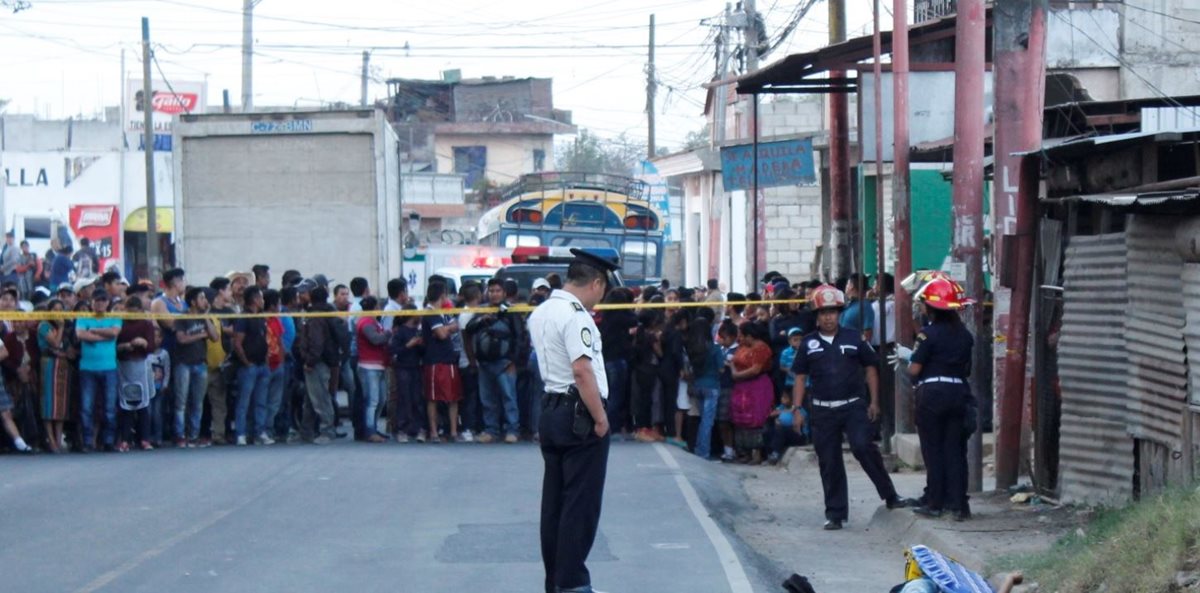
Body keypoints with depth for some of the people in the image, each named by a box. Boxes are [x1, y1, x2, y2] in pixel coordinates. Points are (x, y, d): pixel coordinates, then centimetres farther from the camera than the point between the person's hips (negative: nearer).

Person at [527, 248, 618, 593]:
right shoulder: (576, 316, -17)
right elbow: (583, 371, -24)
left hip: (551, 408, 9)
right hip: (580, 415, -9)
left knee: (554, 500, 12)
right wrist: (600, 417, -19)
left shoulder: (540, 314, 12)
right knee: (581, 502, -4)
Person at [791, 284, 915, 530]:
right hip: (823, 410, 2)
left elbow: (870, 369, 8)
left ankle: (890, 496, -8)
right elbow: (800, 378, 9)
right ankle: (835, 514, 12)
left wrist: (874, 402, 2)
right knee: (829, 464, 4)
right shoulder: (809, 344, 5)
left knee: (863, 447, -20)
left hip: (854, 406, -2)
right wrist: (797, 409, 3)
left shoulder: (853, 338, 3)